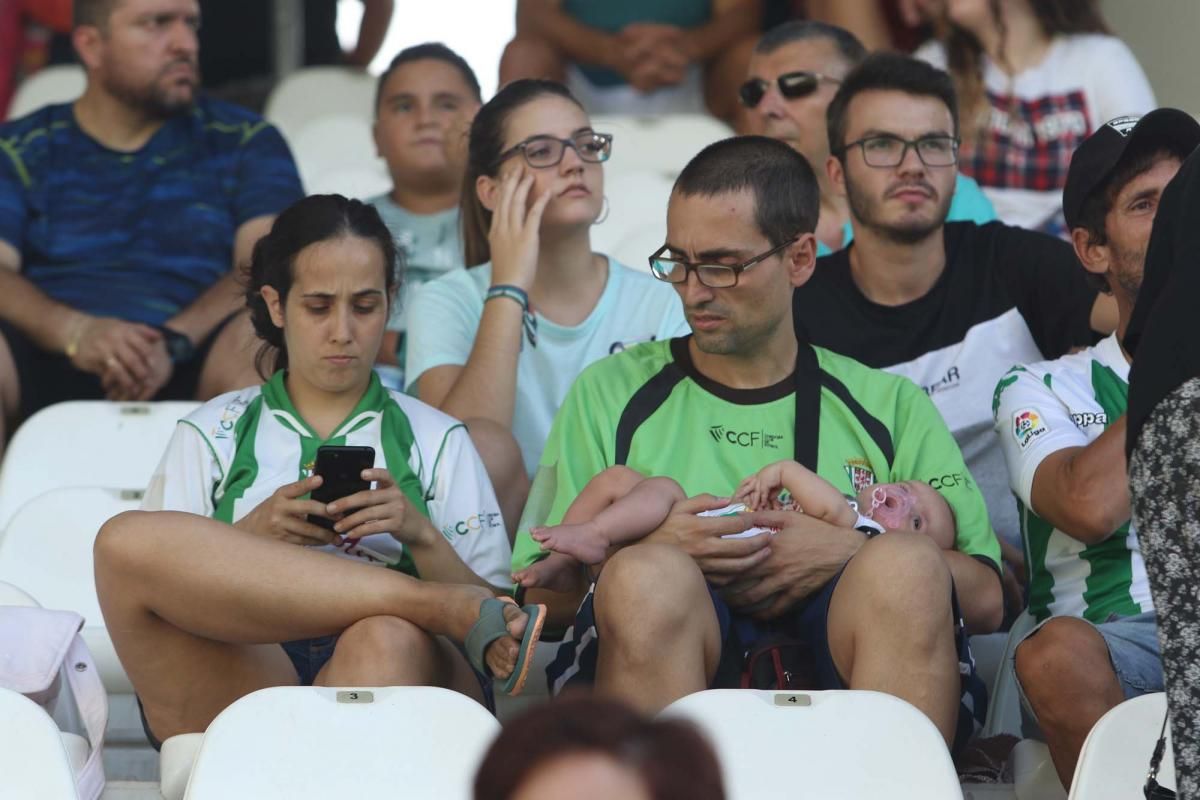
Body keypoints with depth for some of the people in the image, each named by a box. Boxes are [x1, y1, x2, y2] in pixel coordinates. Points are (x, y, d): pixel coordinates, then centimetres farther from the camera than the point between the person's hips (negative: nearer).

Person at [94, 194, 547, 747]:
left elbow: (492, 606, 14)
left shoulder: (437, 440, 25)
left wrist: (421, 536, -4)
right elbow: (147, 581, 11)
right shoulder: (212, 435, 25)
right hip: (240, 673, 2)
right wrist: (252, 535, -5)